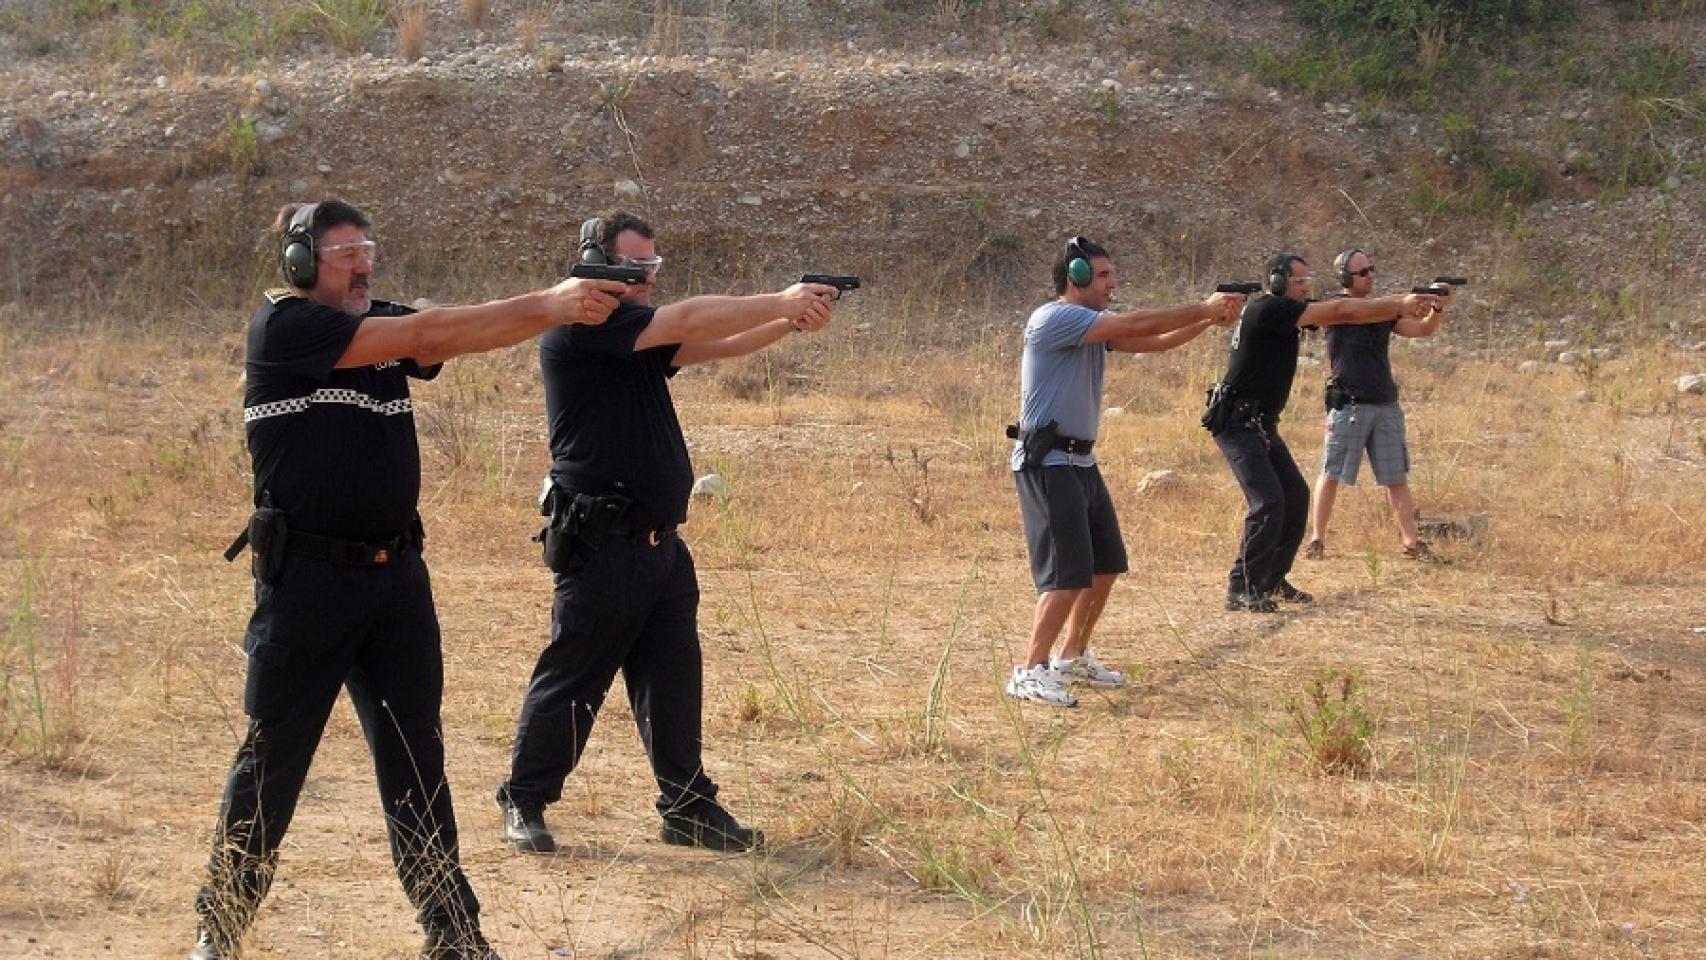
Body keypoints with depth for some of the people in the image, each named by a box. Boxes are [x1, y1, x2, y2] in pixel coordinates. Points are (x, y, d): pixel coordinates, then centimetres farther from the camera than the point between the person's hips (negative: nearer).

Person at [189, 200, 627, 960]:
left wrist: (559, 305, -20)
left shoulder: (383, 325, 11)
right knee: (271, 762, 4)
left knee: (417, 761, 9)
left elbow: (460, 336, -5)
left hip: (396, 576, 6)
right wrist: (548, 305, -22)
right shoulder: (282, 326, -12)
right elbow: (426, 334, -20)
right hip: (308, 579, -6)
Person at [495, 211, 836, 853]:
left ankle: (687, 806, 17)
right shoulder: (579, 326, -13)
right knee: (570, 680, 2)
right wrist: (783, 301, -14)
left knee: (673, 679, 10)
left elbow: (713, 346, 5)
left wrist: (791, 322, -11)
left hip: (659, 542, 8)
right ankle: (523, 801, 15)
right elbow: (688, 322, -19)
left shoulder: (638, 332, 15)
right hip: (601, 546, -8)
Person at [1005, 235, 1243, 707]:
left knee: (1106, 566, 15)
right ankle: (1030, 672, -8)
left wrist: (1209, 319, -4)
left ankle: (1073, 658, 27)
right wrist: (1203, 309, -13)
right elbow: (1134, 325, -20)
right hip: (1047, 462, -10)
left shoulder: (1095, 324, 14)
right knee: (1068, 575, -14)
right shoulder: (1054, 318, -15)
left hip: (1081, 462, 10)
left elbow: (1152, 341, 10)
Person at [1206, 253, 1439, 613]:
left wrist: (1402, 305, -3)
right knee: (1268, 502, -18)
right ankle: (1242, 589, -12)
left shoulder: (1286, 312, 11)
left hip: (1262, 424, 10)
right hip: (1237, 423, -10)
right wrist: (1400, 305, -14)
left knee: (1295, 497, 11)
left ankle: (1271, 580, 21)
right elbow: (1339, 312, -18)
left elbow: (1340, 314, 7)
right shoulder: (1267, 310, -18)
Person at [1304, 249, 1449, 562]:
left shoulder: (1384, 311, 13)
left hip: (1386, 406, 5)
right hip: (1348, 406, -5)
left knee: (1396, 478, 5)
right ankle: (1316, 540, 6)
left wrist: (1437, 307, -11)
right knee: (1331, 475, -1)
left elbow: (1423, 329, 7)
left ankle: (1412, 542, 8)